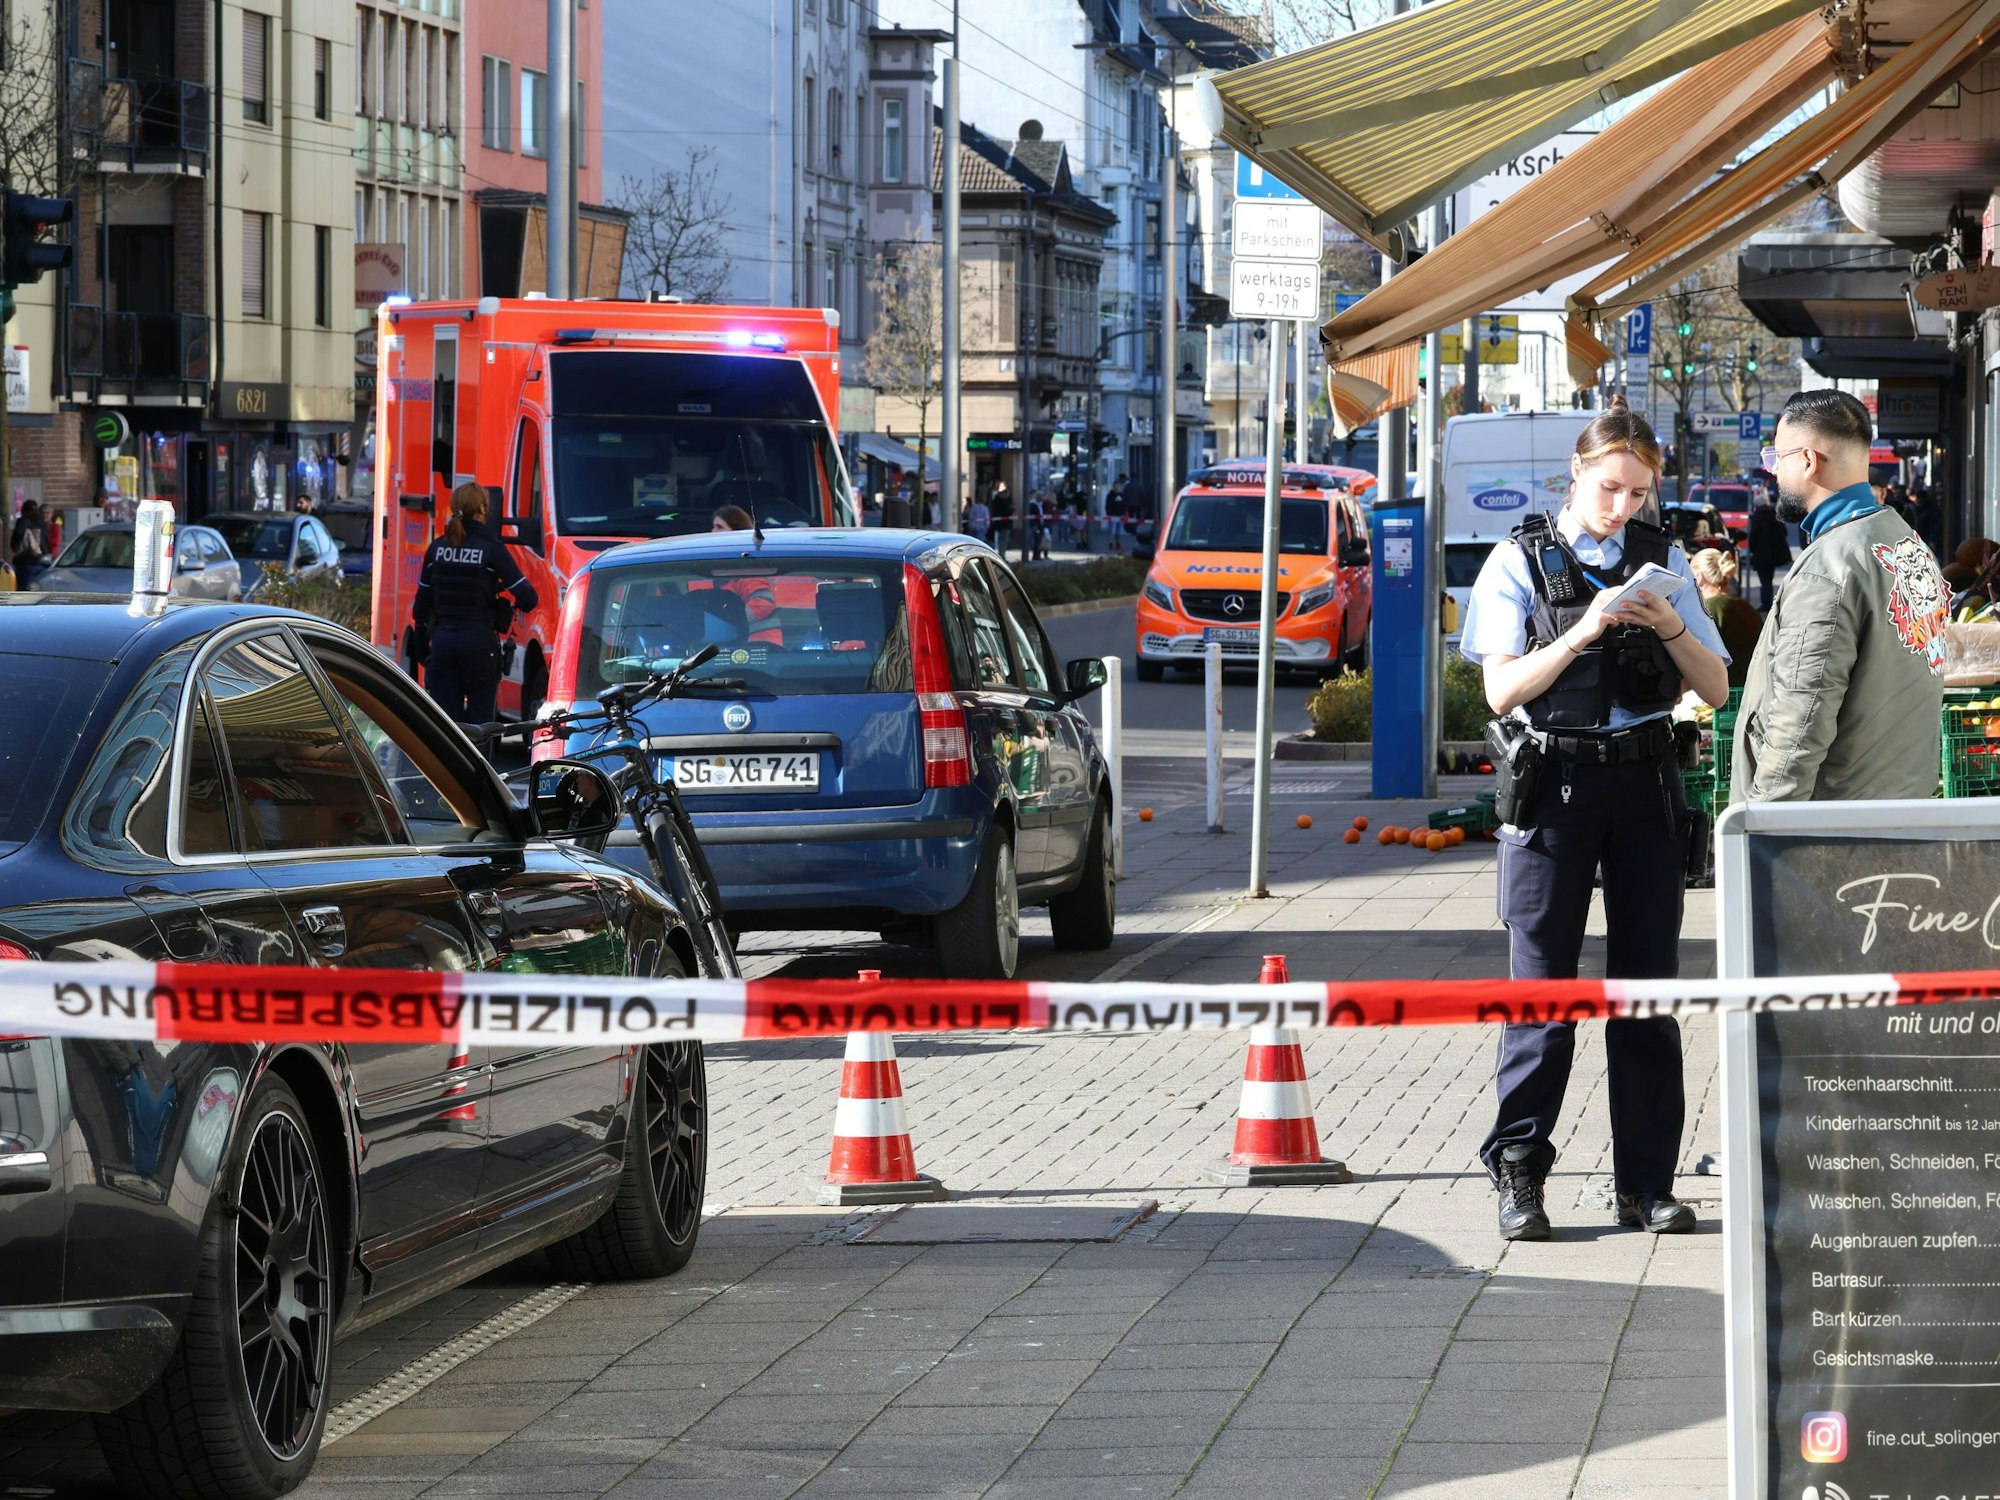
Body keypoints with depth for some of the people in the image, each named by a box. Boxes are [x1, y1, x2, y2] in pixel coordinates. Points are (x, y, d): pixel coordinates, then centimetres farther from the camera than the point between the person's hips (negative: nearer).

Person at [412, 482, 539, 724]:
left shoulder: (436, 548, 4)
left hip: (442, 640, 4)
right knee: (479, 716, 3)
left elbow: (422, 603, 10)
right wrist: (513, 604, 12)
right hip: (479, 640, -3)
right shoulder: (491, 549, -8)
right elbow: (526, 598, -10)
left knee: (444, 715, 7)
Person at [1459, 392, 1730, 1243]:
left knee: (1648, 982, 3)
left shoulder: (1661, 559, 10)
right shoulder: (1521, 560, 1)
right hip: (1553, 781, -3)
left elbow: (1716, 688, 7)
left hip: (1643, 781, 3)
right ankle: (1518, 1176, 4)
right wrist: (1580, 636, -18)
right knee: (1542, 983, -3)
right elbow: (1502, 689, -6)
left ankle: (1646, 1182, 8)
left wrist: (1670, 628, -11)